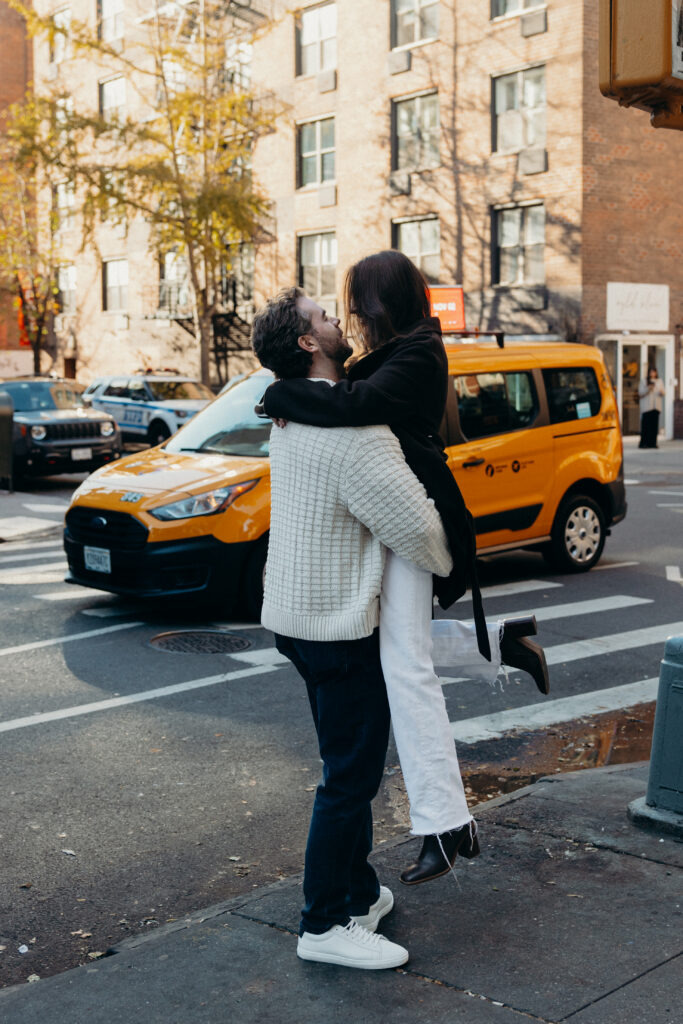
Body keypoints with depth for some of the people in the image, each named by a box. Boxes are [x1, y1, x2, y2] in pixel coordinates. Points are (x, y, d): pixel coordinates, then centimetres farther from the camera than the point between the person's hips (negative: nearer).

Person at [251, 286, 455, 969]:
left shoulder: (293, 418, 9)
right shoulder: (350, 426, -22)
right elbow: (413, 523, -20)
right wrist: (446, 565, -2)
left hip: (297, 616, 10)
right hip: (338, 625, -10)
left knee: (351, 766, 20)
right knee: (349, 777, -1)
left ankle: (358, 893, 31)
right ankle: (324, 925, 8)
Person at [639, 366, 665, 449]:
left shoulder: (659, 381, 16)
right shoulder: (643, 382, 5)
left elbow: (663, 394, 14)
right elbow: (640, 393, -3)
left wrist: (661, 392, -9)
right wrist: (648, 389, -17)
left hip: (656, 407, 4)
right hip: (646, 406, -4)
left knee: (654, 425, -2)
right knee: (645, 425, -9)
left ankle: (652, 443, 1)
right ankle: (643, 443, -8)